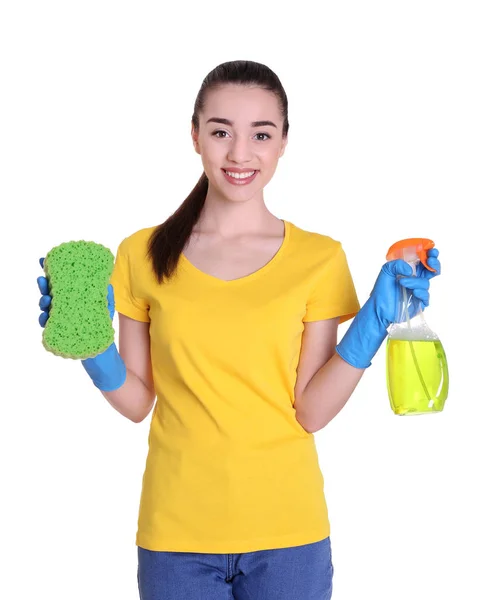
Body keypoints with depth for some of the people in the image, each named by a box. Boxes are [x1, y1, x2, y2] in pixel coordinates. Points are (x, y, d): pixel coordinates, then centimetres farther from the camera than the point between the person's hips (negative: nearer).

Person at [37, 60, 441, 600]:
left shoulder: (319, 258, -3)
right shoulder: (142, 254, -1)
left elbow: (311, 412, -6)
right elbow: (138, 401, 3)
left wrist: (373, 325, -17)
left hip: (286, 533, 0)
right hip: (176, 532, 1)